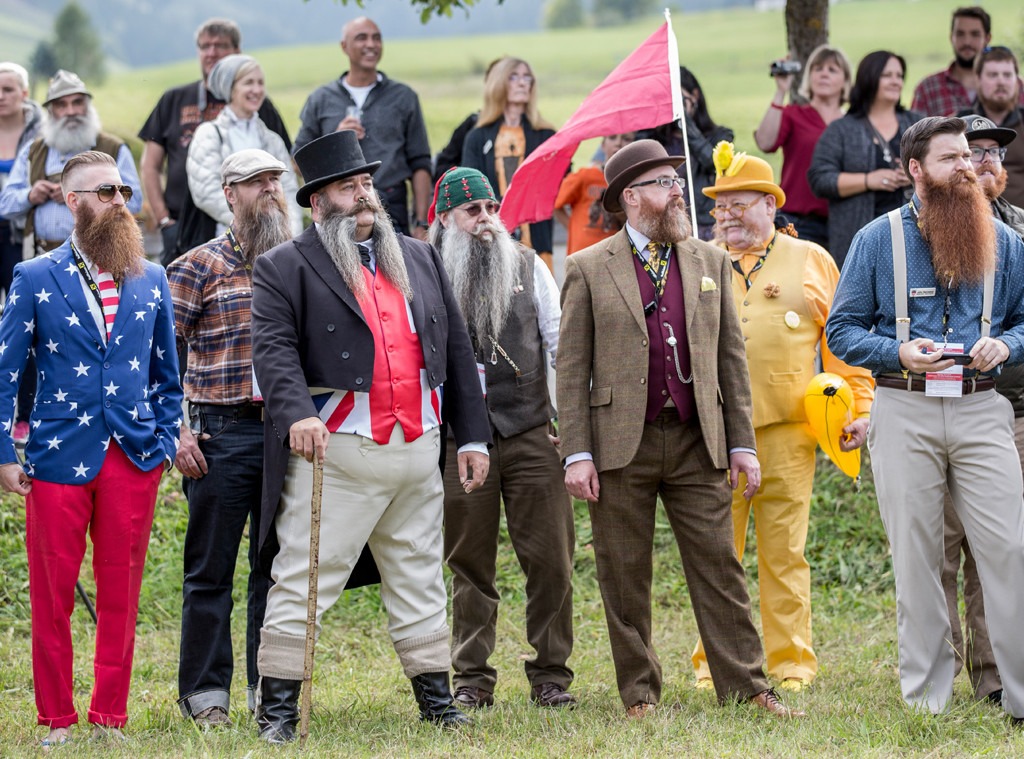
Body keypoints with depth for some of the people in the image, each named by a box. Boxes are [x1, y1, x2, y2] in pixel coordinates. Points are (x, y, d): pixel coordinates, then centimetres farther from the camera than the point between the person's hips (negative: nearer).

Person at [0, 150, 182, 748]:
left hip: (134, 457, 3)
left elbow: (167, 373, 17)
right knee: (53, 597, 1)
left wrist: (166, 440, 7)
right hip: (59, 458, -3)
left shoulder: (151, 279, 10)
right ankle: (58, 721, 11)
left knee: (121, 596, 5)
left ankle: (110, 720, 14)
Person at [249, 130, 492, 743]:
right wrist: (297, 414, -31)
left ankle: (437, 700, 22)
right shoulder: (285, 269, -1)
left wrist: (472, 435, 11)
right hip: (336, 456, -5)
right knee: (303, 581, -5)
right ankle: (278, 707, 0)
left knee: (420, 582, 13)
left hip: (418, 452, 5)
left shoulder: (420, 259, 16)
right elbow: (274, 348, -14)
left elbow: (457, 350, 16)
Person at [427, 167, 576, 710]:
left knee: (550, 559, -1)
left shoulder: (528, 268, 10)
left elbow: (561, 343, 10)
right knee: (470, 564, 4)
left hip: (531, 431, 1)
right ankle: (472, 680, 12)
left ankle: (551, 674, 8)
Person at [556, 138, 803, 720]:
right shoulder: (589, 269, 2)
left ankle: (746, 688, 3)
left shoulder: (710, 262, 12)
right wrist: (577, 455, -7)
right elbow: (572, 369, 0)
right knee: (625, 579, 3)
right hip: (621, 446, -2)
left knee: (720, 569, 0)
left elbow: (731, 358, 12)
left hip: (699, 445, 2)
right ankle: (640, 695, 12)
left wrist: (743, 444, 6)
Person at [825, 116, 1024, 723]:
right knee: (916, 554, 2)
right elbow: (843, 329, 5)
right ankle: (926, 695, 10)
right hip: (904, 412, -1)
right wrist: (899, 353, -11)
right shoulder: (878, 239, 5)